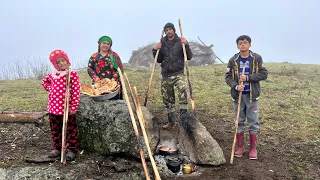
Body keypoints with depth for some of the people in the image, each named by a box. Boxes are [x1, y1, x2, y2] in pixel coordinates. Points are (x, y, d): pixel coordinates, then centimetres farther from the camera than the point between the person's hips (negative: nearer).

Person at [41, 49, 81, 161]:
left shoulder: (72, 74, -9)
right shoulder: (52, 75, 7)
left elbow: (76, 92, -13)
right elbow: (44, 82, 30)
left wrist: (74, 107, -17)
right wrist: (50, 89, 9)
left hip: (66, 108, -6)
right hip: (53, 107, 6)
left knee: (70, 129, 5)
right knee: (55, 129, 16)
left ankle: (72, 149, 14)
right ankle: (57, 147, 30)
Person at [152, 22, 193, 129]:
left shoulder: (180, 42, 1)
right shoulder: (162, 43, 9)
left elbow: (189, 57, -4)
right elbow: (159, 60, 12)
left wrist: (186, 45, -17)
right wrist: (155, 50, -4)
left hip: (178, 73, -4)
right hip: (166, 75, 4)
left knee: (182, 89, -32)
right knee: (167, 98, 10)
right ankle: (171, 121, 26)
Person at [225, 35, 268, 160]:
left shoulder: (257, 58, -2)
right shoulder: (233, 60, 0)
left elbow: (264, 74, -5)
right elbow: (228, 77, 0)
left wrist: (248, 77, -16)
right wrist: (236, 86, -18)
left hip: (252, 95, -1)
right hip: (238, 95, 1)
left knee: (253, 122, 5)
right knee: (239, 122, 9)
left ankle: (253, 148, 17)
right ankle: (240, 147, 22)